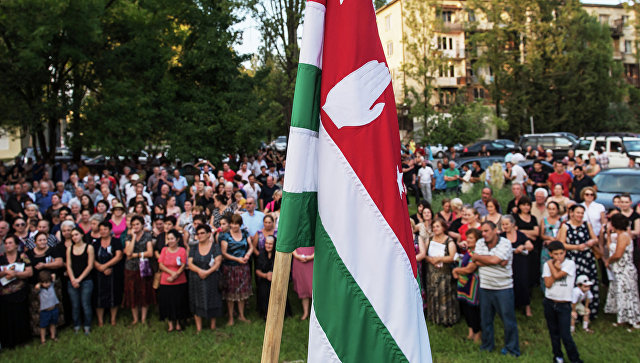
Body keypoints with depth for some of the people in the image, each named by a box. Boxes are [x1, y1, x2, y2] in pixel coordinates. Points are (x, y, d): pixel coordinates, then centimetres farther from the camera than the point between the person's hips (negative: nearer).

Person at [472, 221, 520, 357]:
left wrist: (477, 257, -6)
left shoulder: (505, 243, -9)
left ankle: (512, 348, 20)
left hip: (503, 288, -4)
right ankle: (487, 345, 29)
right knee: (485, 319, 12)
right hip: (485, 287, 4)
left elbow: (494, 260, -21)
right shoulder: (480, 243, 4)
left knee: (508, 319, 4)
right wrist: (498, 261, -14)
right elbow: (477, 263, -7)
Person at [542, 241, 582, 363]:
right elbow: (548, 283, -9)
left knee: (565, 335, -6)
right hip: (549, 303, 3)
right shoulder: (547, 265, 1)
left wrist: (551, 265, -6)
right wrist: (556, 267, -12)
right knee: (554, 332, 14)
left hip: (564, 304, -3)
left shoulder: (570, 264, -8)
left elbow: (557, 275, -20)